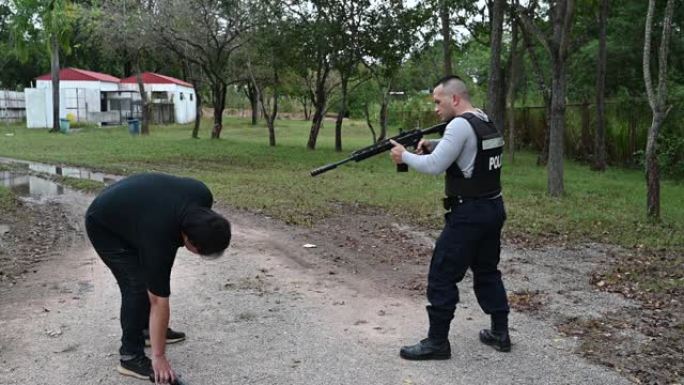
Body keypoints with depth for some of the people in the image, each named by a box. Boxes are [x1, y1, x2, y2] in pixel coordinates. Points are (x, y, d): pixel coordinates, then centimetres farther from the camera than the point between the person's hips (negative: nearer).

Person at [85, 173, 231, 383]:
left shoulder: (202, 196, -24)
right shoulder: (159, 236, -36)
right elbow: (159, 301, -28)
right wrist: (159, 356, -20)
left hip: (132, 209, 8)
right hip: (104, 225, -8)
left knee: (152, 279, 12)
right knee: (138, 284, -13)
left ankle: (147, 329, 29)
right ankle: (130, 356, -1)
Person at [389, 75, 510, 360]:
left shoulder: (460, 124, -18)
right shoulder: (486, 122, 12)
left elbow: (434, 166, -19)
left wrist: (404, 155, -4)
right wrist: (431, 145, 9)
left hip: (469, 214, -9)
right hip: (493, 209, 10)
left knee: (441, 277, 0)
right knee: (487, 272, 20)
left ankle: (437, 342, 7)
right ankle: (500, 334, 27)